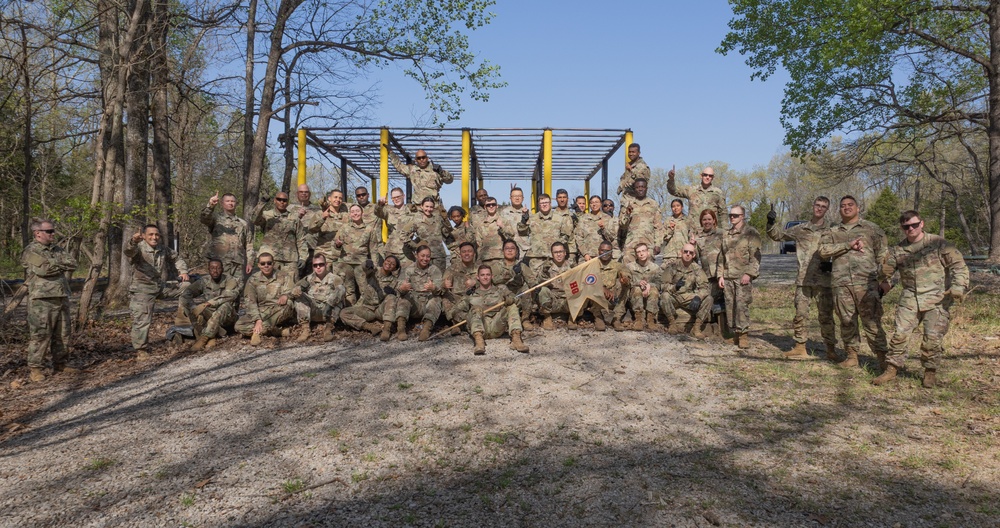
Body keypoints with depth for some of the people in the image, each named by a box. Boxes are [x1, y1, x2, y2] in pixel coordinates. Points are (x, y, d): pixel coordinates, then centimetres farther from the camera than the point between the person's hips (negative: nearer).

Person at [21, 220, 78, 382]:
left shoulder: (58, 250, 16)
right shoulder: (31, 251, -6)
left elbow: (73, 264, 3)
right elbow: (44, 269, -20)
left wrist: (53, 264, -8)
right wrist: (60, 263, -3)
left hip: (61, 298, 7)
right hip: (41, 300, -7)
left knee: (62, 334, 11)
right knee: (40, 335, -4)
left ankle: (60, 364, 21)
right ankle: (35, 369, 3)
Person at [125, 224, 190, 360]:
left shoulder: (163, 250, 8)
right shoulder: (139, 248, -12)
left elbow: (176, 258, 24)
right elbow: (128, 251, -36)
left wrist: (183, 271, 7)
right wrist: (133, 242, -59)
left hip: (160, 286, 7)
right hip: (142, 288, -7)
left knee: (187, 287, 7)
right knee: (142, 320, -9)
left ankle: (182, 318, 15)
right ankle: (141, 351, 2)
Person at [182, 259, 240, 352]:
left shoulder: (231, 280, -9)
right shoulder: (204, 280, 1)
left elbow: (230, 295, -29)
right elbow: (187, 294, -9)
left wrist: (207, 303, -36)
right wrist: (194, 309, -28)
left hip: (226, 317, -3)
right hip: (208, 315, 3)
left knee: (226, 305, -35)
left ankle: (204, 337, -35)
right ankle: (211, 337, -31)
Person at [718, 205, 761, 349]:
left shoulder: (751, 233, 0)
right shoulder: (726, 235, 19)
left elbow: (755, 256, -7)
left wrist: (749, 273, -16)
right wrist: (720, 275, 12)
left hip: (743, 276, -6)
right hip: (727, 276, 6)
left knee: (742, 304, -12)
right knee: (730, 305, 5)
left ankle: (743, 334, -7)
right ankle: (734, 333, 13)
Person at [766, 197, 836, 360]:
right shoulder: (800, 229, 9)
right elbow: (778, 235, 14)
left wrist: (832, 265, -7)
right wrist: (771, 223, -5)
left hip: (824, 280, -1)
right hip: (803, 279, 2)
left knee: (826, 315, 4)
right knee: (800, 314, 3)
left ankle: (831, 348, 14)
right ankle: (800, 347, 11)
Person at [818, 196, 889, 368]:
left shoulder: (872, 229, 11)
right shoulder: (832, 232, 15)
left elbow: (883, 255, 8)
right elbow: (823, 251, -3)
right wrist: (848, 245, -12)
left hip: (866, 282, -2)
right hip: (841, 284, 2)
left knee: (872, 321, -5)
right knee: (847, 321, 7)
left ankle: (882, 357, 0)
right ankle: (852, 356, 17)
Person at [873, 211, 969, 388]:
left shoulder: (939, 244, -2)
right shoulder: (897, 250, 7)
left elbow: (958, 265, -6)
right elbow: (884, 271, 18)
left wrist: (958, 287, -15)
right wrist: (884, 283, 9)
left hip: (937, 299, -2)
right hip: (910, 299, 3)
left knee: (933, 336, -5)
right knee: (900, 333, -3)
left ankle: (930, 371, 14)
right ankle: (891, 369, 7)